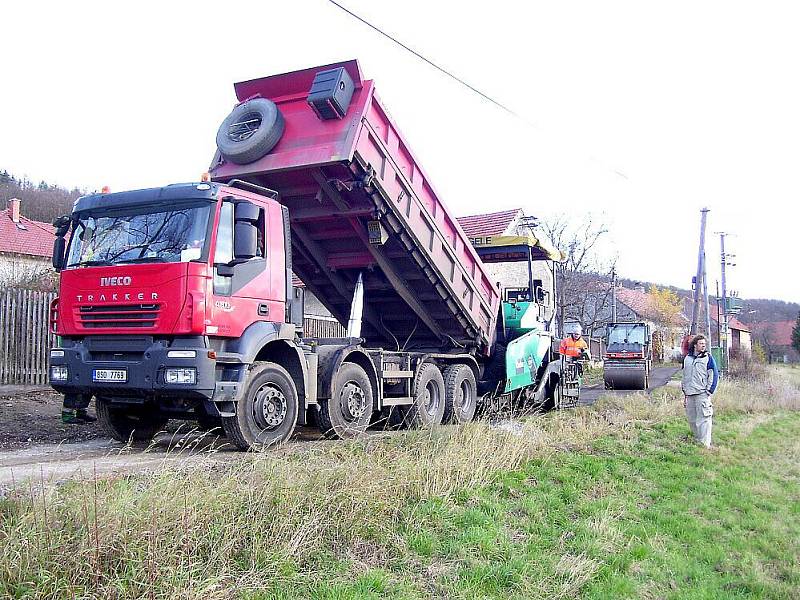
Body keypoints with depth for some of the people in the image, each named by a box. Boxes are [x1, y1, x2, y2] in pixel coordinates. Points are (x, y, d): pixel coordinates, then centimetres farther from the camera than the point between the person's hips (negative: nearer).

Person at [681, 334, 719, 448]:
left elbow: (714, 375, -2)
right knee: (691, 419, 9)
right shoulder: (687, 359, 15)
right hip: (689, 394, 5)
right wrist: (685, 394, 18)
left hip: (702, 394, -5)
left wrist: (709, 392, -8)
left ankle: (705, 444, -5)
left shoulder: (708, 358, 1)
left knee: (703, 419, -8)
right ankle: (697, 440, 22)